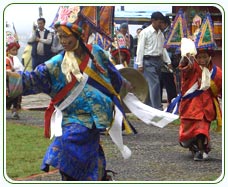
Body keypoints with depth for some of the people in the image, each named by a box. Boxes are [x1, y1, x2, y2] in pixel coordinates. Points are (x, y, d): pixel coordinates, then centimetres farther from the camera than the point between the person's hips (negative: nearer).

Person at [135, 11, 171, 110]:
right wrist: (140, 64, -12)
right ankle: (157, 108, -16)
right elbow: (140, 49, -7)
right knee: (154, 84, -13)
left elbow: (163, 48, 19)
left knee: (153, 85, 9)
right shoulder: (145, 32, -6)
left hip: (158, 60, 7)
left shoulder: (160, 34, 14)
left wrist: (168, 62, 12)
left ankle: (150, 106, 16)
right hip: (149, 61, -7)